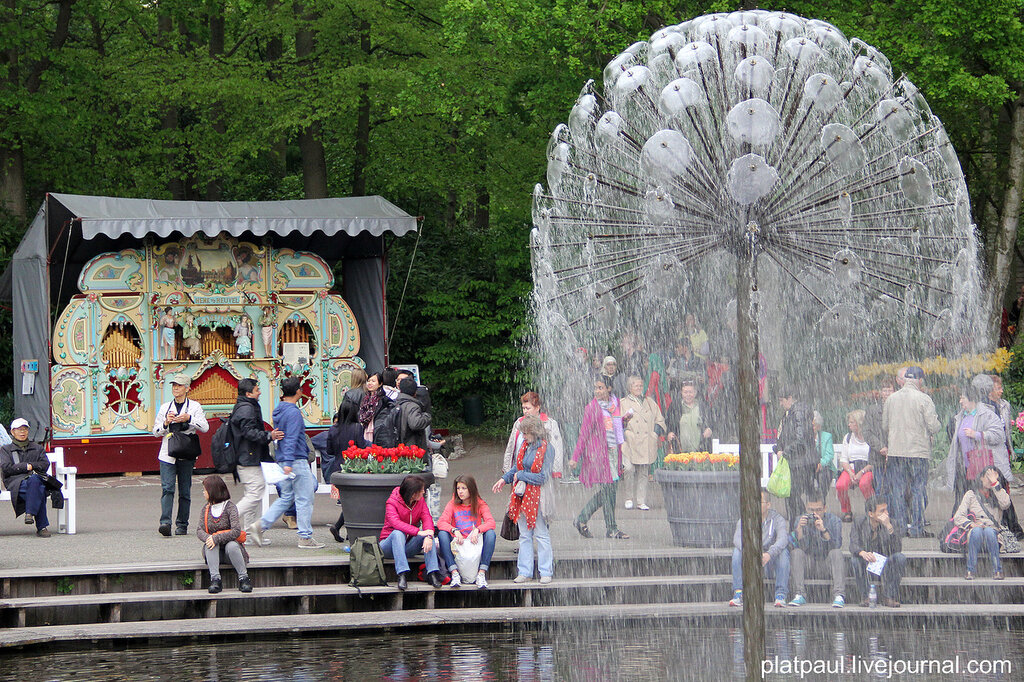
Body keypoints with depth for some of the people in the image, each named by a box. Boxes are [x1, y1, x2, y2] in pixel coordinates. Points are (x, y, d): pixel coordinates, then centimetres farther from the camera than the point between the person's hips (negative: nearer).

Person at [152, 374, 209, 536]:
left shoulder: (195, 406, 6)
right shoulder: (165, 407, 14)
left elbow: (205, 427, -5)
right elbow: (156, 432, 14)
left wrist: (189, 419, -18)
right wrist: (166, 423, -5)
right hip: (167, 454, 1)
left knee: (185, 491, 2)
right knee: (167, 488, -14)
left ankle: (182, 525, 11)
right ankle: (165, 522, -24)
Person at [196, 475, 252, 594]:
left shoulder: (230, 506, -5)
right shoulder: (206, 509, 10)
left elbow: (236, 531, -17)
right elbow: (199, 530, -2)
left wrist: (217, 538, -29)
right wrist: (208, 538, -25)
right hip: (214, 552, 3)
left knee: (231, 545, -36)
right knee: (210, 542, -30)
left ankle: (244, 578, -25)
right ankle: (215, 579, -40)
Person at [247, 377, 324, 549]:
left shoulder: (279, 410, 13)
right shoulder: (293, 412, -15)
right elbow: (291, 438, -22)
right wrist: (288, 463, -27)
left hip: (285, 462, 9)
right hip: (297, 461, -9)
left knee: (286, 498, 15)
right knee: (305, 499, -2)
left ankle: (260, 525, 4)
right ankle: (305, 538, 2)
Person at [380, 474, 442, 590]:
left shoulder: (420, 501, 2)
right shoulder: (392, 502, -15)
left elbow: (427, 518, -12)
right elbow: (395, 523, -32)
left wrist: (429, 536, -35)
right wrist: (419, 532, -40)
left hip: (408, 547, 4)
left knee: (428, 533, -22)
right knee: (398, 533, -37)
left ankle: (432, 573, -31)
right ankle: (402, 575, -47)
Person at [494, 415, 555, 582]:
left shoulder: (545, 449, -15)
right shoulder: (525, 446, 7)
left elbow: (542, 477, -17)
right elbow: (517, 467, 21)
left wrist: (520, 476, -10)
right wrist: (504, 479, 9)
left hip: (536, 496, -7)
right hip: (522, 495, 7)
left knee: (541, 534, 0)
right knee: (524, 535, 10)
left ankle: (546, 572, 7)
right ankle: (525, 572, 16)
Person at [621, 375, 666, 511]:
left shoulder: (650, 402, 19)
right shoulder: (623, 403, 10)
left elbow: (659, 420, 21)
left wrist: (656, 431, 5)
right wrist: (624, 419, -14)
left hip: (646, 443, 3)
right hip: (630, 443, -3)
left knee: (643, 473, 1)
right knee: (629, 468, -17)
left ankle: (641, 502, 4)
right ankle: (629, 498, -4)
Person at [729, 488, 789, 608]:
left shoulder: (777, 519, -7)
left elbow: (783, 539, -26)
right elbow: (737, 538, -22)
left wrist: (769, 554, -46)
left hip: (771, 561, -1)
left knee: (783, 551, -30)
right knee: (737, 550, -25)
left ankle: (781, 595, -29)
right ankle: (738, 594, -28)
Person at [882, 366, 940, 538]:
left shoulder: (891, 399, 5)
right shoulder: (924, 399, -8)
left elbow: (885, 427, 12)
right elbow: (933, 426, -10)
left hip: (895, 451, 3)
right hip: (918, 451, -3)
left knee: (897, 490, 7)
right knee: (918, 490, 2)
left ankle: (900, 527, 7)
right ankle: (917, 528, -1)